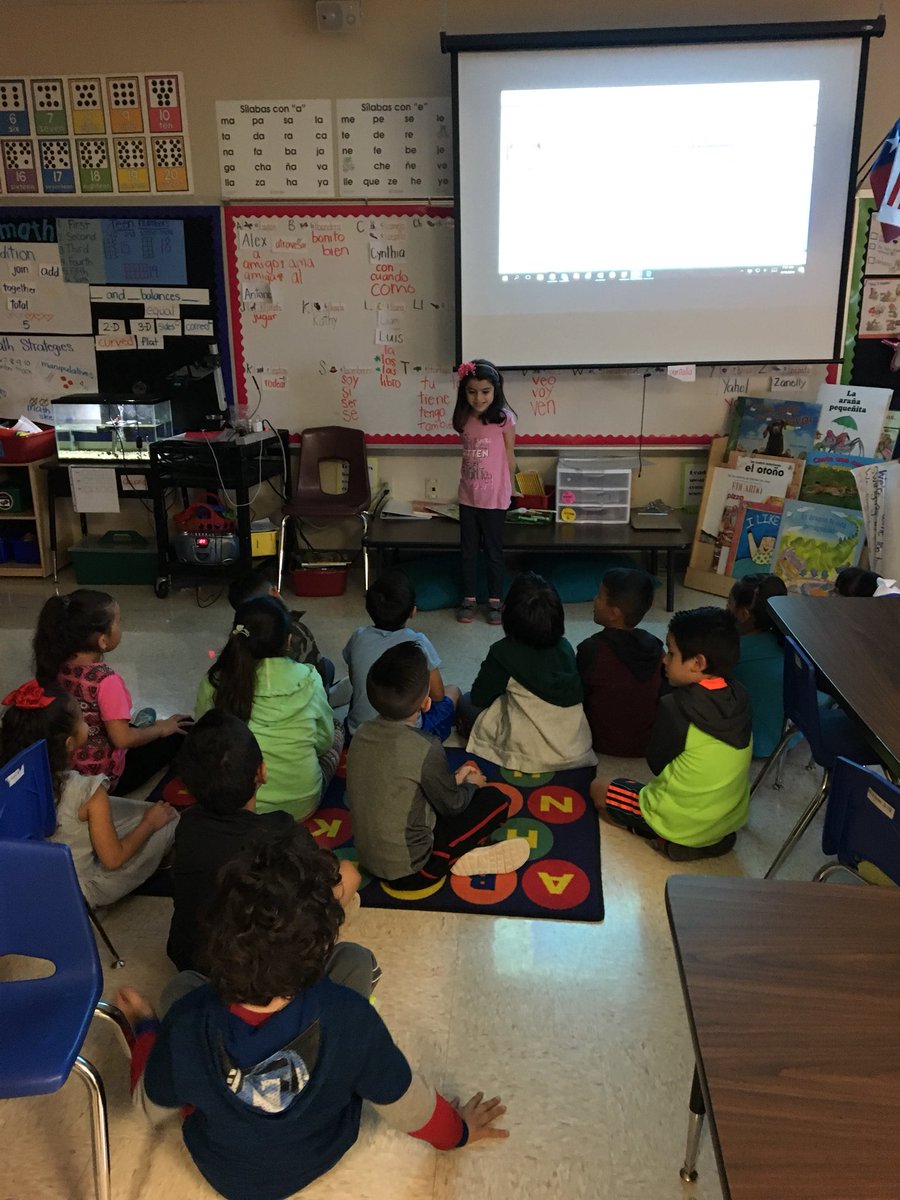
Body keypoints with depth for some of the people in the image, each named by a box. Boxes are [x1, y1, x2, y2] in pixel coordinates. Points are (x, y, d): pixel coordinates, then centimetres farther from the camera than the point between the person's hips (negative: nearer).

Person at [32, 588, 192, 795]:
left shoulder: (57, 666, -7)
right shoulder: (105, 680, -30)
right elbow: (122, 739, -28)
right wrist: (161, 728, -10)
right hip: (104, 776, -8)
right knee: (184, 728, 6)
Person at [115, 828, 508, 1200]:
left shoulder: (187, 1023, -36)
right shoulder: (349, 1017, -38)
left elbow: (152, 1106, -13)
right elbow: (407, 1105, -19)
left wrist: (144, 1023, 5)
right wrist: (458, 1130, 3)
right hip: (319, 1159, 0)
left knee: (181, 985, 12)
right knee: (355, 961, 1)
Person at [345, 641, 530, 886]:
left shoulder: (362, 734, -5)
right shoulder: (425, 749, -25)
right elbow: (452, 805, -9)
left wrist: (454, 779, 15)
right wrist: (471, 784, 12)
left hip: (368, 857, 7)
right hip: (408, 871, -7)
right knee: (496, 800, 1)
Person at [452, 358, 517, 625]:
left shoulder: (504, 418, -12)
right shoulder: (464, 418, 0)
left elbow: (509, 457, -3)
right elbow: (468, 453, 8)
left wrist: (509, 489, 4)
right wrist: (467, 483, 7)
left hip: (494, 497, -4)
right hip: (467, 496, 4)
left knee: (494, 551, 9)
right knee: (468, 551, 13)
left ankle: (495, 601, 22)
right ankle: (468, 599, 26)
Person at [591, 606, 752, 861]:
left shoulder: (676, 706, -26)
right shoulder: (740, 696, -9)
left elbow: (656, 763, -11)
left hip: (684, 826, -7)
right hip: (734, 818, 7)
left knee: (598, 788, 10)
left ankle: (668, 839, 1)